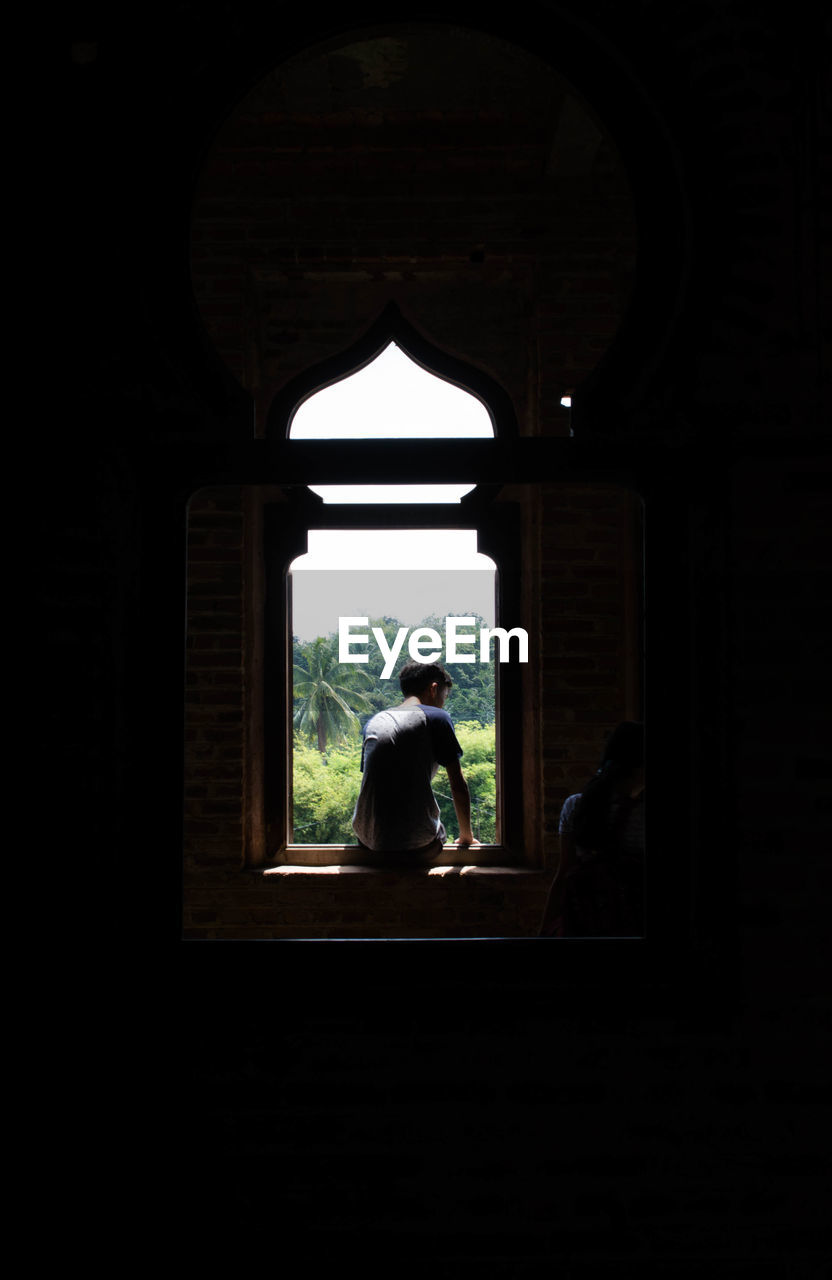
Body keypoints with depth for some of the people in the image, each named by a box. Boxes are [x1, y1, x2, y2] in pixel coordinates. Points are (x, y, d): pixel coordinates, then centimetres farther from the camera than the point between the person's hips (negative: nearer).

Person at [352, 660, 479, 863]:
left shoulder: (373, 722, 14)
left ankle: (382, 855, 12)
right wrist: (466, 836, 11)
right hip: (417, 839, -4)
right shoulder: (437, 718, 0)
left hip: (369, 837, 4)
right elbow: (458, 785, -1)